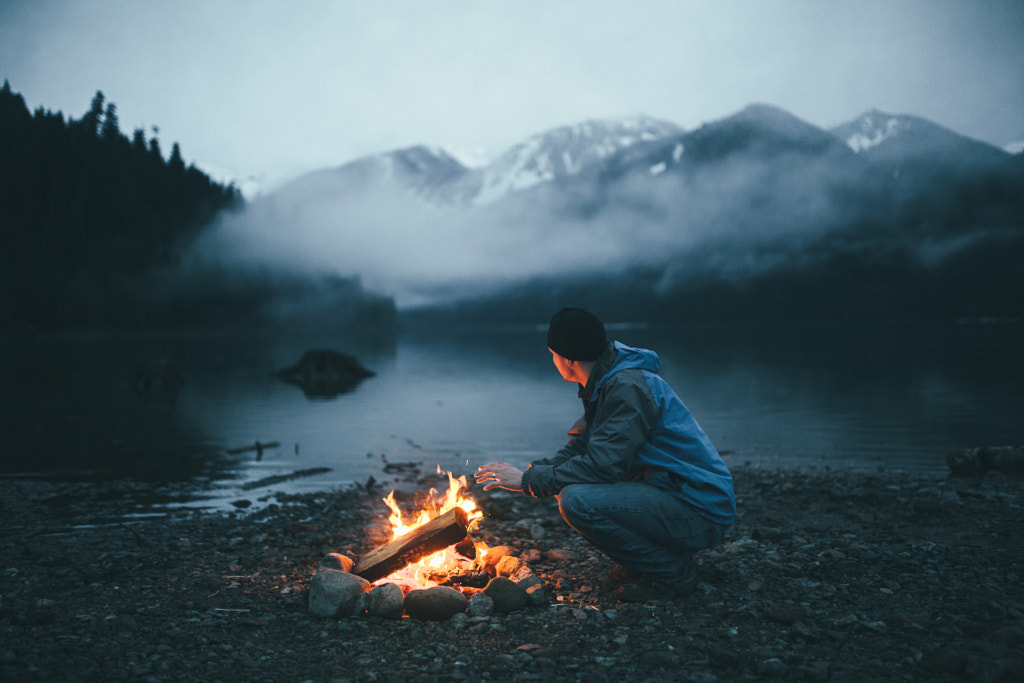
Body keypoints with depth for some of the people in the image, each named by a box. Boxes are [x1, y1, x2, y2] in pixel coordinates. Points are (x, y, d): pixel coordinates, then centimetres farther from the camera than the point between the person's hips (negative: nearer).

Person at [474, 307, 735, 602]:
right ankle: (654, 556, 12)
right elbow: (578, 451, 15)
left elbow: (603, 465, -26)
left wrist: (529, 480, -18)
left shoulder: (628, 388, -20)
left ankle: (671, 570, -8)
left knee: (577, 500, -24)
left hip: (700, 512, -10)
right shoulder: (604, 385, 11)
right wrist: (528, 470, 0)